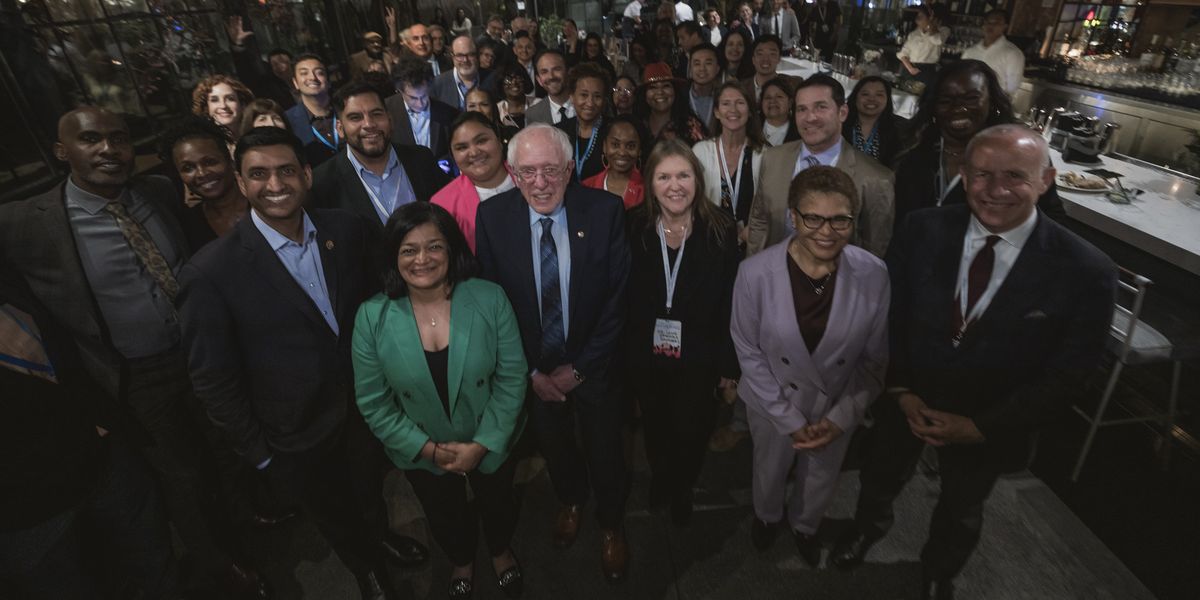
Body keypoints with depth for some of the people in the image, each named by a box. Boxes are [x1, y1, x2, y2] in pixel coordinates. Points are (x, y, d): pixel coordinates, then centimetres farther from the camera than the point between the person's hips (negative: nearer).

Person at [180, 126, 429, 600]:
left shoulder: (348, 230, -13)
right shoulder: (211, 274, -24)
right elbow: (213, 380, -16)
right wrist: (257, 453, -9)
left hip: (367, 406, 3)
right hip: (300, 441, -3)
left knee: (371, 492, 31)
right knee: (336, 521, 25)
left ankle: (383, 533, 64)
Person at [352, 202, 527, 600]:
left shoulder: (490, 299, -22)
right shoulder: (372, 317, -19)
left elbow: (512, 378, -17)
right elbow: (373, 403, -12)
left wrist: (482, 444, -20)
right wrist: (428, 448, -17)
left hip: (491, 445, 0)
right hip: (421, 454, 1)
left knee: (498, 505, 29)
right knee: (446, 519, 29)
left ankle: (501, 550, 64)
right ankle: (461, 561, 64)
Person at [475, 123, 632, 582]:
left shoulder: (605, 210, -18)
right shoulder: (492, 216, -14)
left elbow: (618, 298, -13)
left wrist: (579, 368, -13)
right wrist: (531, 371, -9)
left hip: (592, 364, -1)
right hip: (531, 367, 2)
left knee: (605, 451, 18)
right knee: (552, 444, 26)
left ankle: (610, 525, 48)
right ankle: (571, 501, 58)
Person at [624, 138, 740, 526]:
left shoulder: (721, 231, -10)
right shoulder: (633, 229, -8)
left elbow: (730, 304, -8)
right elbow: (620, 299, -7)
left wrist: (728, 364, -7)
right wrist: (621, 356, -6)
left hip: (697, 358, -1)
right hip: (644, 355, 1)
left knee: (690, 432, 10)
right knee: (655, 428, 21)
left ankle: (682, 488, 45)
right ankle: (659, 477, 54)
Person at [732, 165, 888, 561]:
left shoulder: (873, 274, -21)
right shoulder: (756, 273, -26)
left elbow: (874, 359, -9)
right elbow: (749, 352, -14)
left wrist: (839, 418, -13)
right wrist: (790, 420, -13)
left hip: (838, 407, 2)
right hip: (774, 403, -1)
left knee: (822, 480, 28)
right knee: (770, 472, 27)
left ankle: (804, 524, 63)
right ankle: (767, 515, 63)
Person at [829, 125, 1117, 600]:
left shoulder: (1085, 271, -21)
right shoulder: (923, 230, -18)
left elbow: (1065, 376, -14)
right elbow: (889, 314, -9)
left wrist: (981, 427, -17)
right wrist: (901, 390, -14)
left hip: (988, 426, 0)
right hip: (906, 401, 1)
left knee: (960, 512, 27)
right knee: (881, 477, 28)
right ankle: (869, 525, 63)